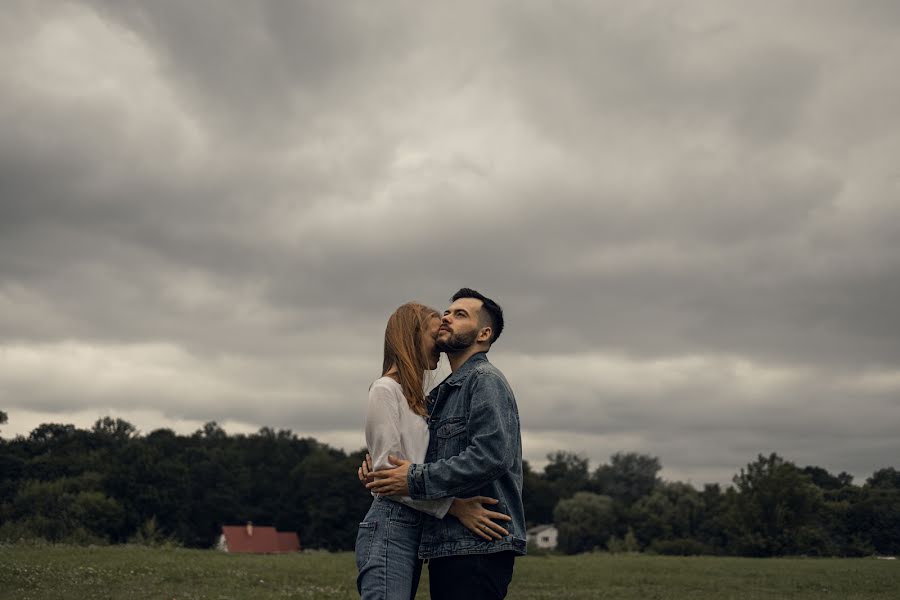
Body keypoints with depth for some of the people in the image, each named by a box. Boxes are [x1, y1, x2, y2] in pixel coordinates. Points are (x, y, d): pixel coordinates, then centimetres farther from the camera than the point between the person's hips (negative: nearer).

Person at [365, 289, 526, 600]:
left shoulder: (485, 380, -7)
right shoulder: (444, 392, 22)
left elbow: (491, 456, -20)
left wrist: (416, 480, -16)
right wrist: (381, 468, 5)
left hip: (478, 545, -9)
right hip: (447, 546, 9)